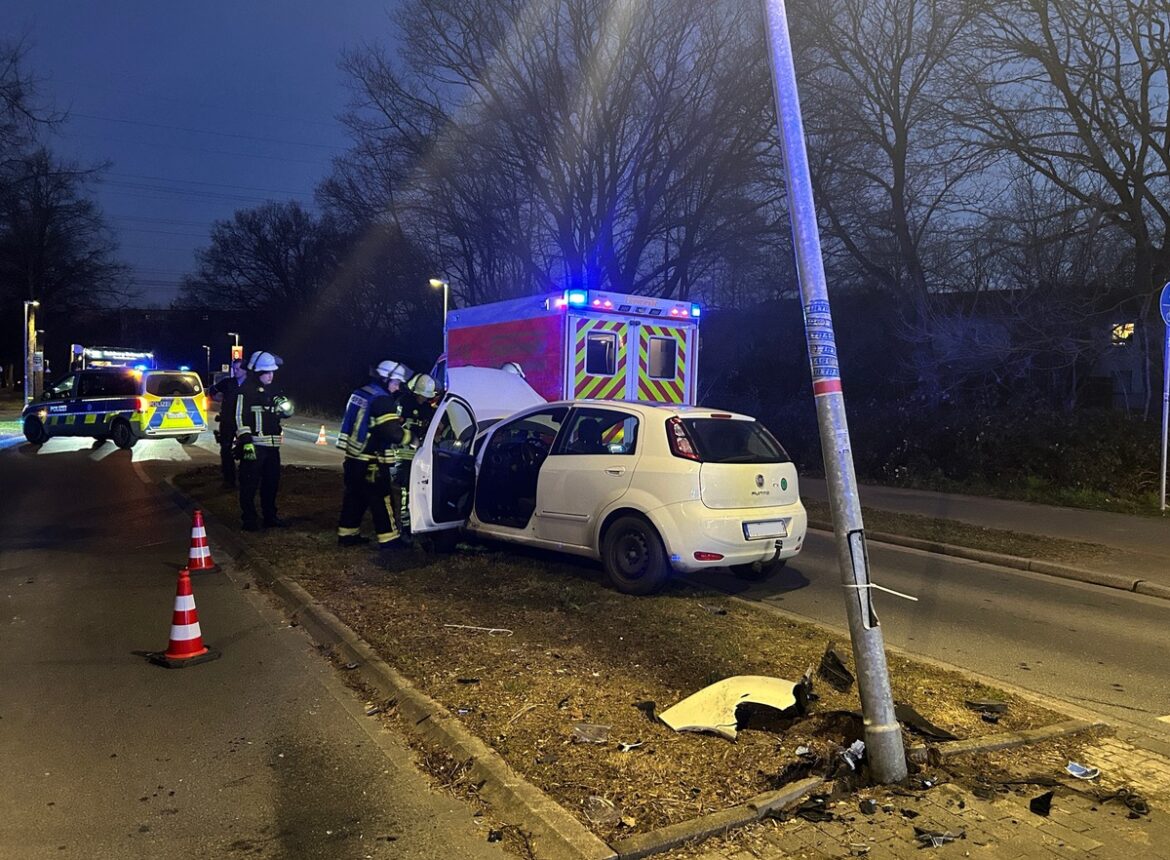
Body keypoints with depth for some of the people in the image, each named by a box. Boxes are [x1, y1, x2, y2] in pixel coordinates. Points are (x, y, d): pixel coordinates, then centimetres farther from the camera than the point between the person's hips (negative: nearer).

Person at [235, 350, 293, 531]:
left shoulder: (273, 390, 15)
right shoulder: (246, 390, -8)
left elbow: (285, 413, 22)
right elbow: (240, 417, -14)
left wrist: (285, 406, -2)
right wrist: (246, 441, -21)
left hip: (272, 445, 8)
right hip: (253, 445, -8)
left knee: (272, 482, 13)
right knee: (250, 483, -2)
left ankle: (270, 516, 23)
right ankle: (249, 519, 6)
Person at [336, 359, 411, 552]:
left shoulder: (360, 393, 12)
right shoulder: (382, 400, -17)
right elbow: (392, 433, -25)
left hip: (353, 457, 9)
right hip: (371, 462, -9)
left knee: (354, 498, 17)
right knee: (382, 500, -1)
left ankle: (347, 534, 24)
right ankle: (388, 539, 3)